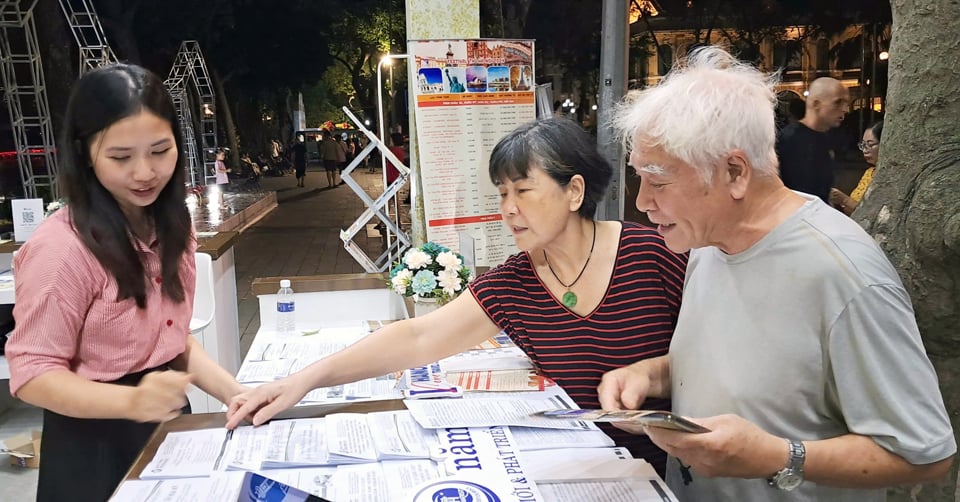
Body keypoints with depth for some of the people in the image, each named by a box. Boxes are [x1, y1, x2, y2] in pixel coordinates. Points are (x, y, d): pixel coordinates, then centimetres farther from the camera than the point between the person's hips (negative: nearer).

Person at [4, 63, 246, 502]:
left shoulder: (169, 227, 1)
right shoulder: (61, 247, -22)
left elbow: (172, 336, 7)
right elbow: (32, 373, -19)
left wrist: (235, 394, -7)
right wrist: (132, 401, -35)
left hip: (168, 424, 7)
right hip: (98, 445, -7)